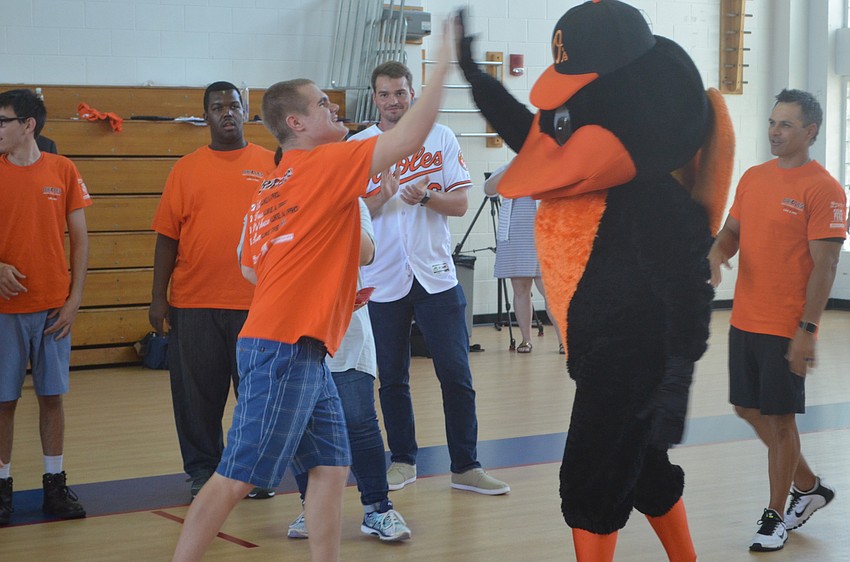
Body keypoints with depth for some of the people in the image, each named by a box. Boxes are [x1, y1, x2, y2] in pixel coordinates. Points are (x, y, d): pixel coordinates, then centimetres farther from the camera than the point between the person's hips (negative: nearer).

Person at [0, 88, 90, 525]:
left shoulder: (63, 171, 1)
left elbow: (79, 239, 5)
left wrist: (75, 299, -1)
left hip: (54, 308, 0)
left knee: (51, 396, 7)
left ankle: (55, 484, 16)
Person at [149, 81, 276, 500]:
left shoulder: (271, 164, 5)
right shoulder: (187, 168, 6)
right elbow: (167, 237, 5)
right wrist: (158, 297, 0)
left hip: (255, 302, 0)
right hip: (193, 304, 1)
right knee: (197, 394, 7)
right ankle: (202, 470, 19)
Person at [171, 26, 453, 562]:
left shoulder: (274, 184, 17)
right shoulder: (326, 163, -8)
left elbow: (251, 267, 23)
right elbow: (409, 138, -14)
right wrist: (445, 62, -6)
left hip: (304, 352, 9)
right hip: (286, 350, -9)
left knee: (331, 468, 8)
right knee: (237, 476, -6)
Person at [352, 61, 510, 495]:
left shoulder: (441, 138, 5)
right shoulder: (357, 147, 3)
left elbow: (460, 203, 1)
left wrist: (425, 197, -18)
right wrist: (382, 196, -20)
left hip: (436, 275, 0)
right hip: (382, 280, 0)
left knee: (456, 375, -1)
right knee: (392, 378, 8)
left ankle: (466, 467, 6)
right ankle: (403, 460, 22)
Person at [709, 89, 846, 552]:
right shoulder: (753, 178, 9)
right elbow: (732, 230, 17)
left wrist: (807, 330, -19)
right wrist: (718, 252, -8)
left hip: (786, 328, -7)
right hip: (744, 320, 7)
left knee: (779, 418, 1)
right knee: (748, 409, 15)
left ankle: (775, 518, 16)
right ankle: (808, 487, 33)